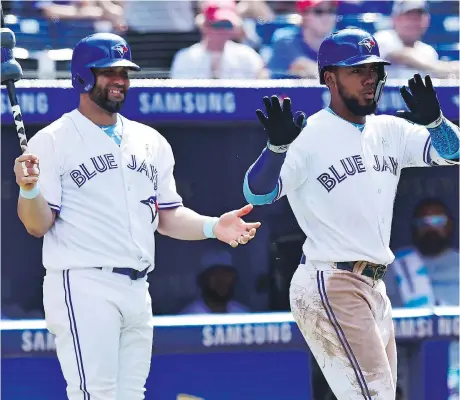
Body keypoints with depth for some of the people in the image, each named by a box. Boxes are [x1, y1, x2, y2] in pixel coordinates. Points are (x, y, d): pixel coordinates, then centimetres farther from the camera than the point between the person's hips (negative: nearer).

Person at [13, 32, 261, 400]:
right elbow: (38, 225, -8)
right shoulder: (53, 142, -3)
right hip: (83, 287, -7)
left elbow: (167, 217, 18)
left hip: (137, 290, 7)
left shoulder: (151, 142, 16)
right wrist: (29, 189, -29)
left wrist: (212, 226, 1)